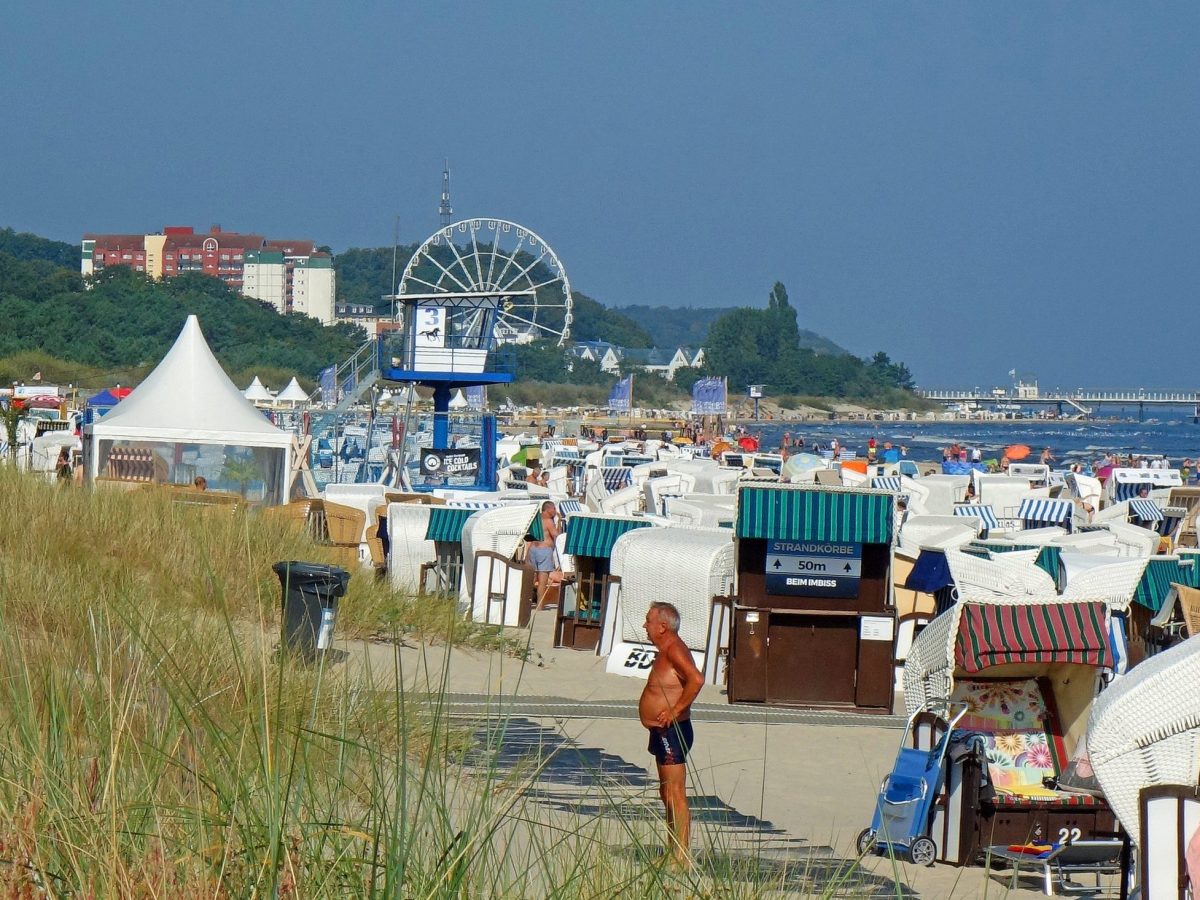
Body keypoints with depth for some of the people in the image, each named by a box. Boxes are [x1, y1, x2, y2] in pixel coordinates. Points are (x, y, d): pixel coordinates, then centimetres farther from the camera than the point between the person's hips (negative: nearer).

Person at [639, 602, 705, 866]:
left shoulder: (674, 650, -17)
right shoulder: (667, 651, 15)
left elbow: (696, 679, -32)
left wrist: (675, 711, -27)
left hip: (672, 731, -11)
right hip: (664, 732, 11)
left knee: (675, 795, -11)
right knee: (668, 794, 16)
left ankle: (681, 858, -11)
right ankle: (673, 854, 23)